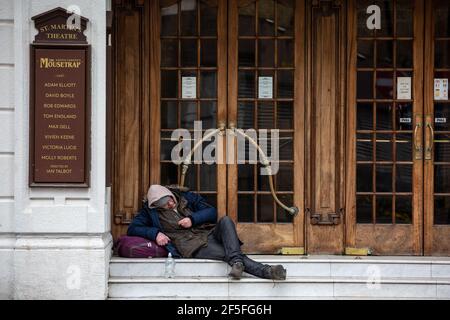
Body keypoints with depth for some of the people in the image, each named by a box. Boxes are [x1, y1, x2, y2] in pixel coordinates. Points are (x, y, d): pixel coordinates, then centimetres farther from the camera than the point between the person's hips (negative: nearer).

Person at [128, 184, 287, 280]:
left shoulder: (187, 197, 17)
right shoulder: (151, 211, 10)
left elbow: (212, 212, 14)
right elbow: (133, 229, 2)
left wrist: (193, 219, -4)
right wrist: (155, 233, -14)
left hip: (210, 234, 4)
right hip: (195, 247, -4)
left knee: (225, 220, -31)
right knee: (227, 253, -32)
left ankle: (236, 262, -45)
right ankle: (266, 271, -47)